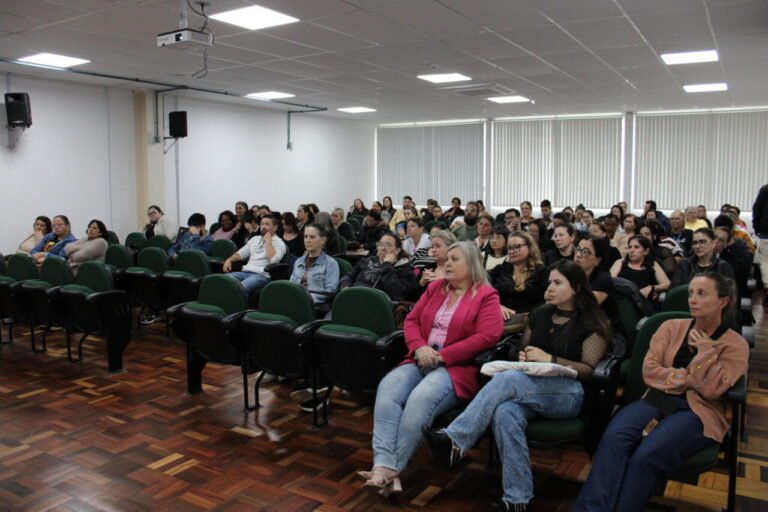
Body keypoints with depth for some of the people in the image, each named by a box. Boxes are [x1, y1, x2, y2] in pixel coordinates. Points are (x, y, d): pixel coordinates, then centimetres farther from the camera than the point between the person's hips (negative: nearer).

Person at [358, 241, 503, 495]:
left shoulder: (486, 295, 2)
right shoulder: (435, 287, 20)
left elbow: (487, 336, -11)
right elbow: (412, 320, 16)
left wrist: (442, 356, -14)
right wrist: (419, 348, -7)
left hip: (457, 367, -5)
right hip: (422, 361, 5)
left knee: (421, 398, -34)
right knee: (387, 388, -25)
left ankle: (392, 469, -26)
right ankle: (383, 466, -34)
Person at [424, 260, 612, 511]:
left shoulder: (592, 323, 1)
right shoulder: (540, 314, 16)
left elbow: (590, 370, -4)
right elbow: (523, 349, 24)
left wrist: (550, 359, -15)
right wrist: (523, 356, 0)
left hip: (569, 395, -4)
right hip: (530, 389, 5)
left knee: (506, 379, -34)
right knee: (505, 413, -34)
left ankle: (454, 441, -32)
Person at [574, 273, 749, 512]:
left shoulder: (736, 344, 7)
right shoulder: (671, 326, 14)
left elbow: (710, 389, -7)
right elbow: (649, 370, 3)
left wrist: (705, 349, -2)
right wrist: (689, 379, -5)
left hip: (697, 412, -2)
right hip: (658, 400, 2)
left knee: (647, 455, -34)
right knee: (614, 437, -31)